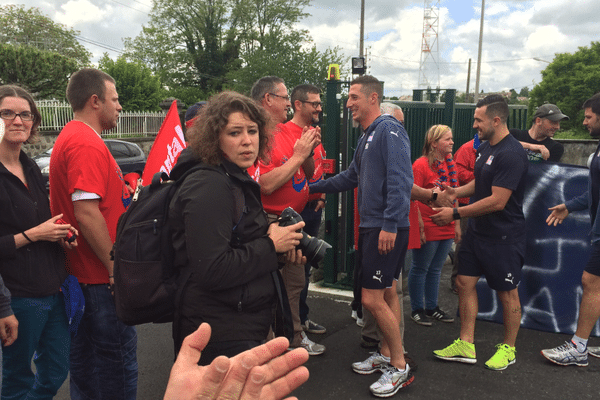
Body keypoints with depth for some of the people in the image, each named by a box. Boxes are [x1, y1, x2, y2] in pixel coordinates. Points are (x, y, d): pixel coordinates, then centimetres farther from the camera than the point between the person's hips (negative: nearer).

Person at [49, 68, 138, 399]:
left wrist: (129, 195, 16)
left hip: (82, 270, 10)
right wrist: (116, 267, -22)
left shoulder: (71, 137, 14)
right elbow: (87, 214, -26)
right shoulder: (87, 144, -20)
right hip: (101, 276, -10)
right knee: (117, 352, 2)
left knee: (85, 351, 20)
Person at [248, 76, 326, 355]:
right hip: (270, 222, -9)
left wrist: (309, 152, -3)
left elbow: (308, 173, 17)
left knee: (295, 281, 21)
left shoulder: (287, 131, 9)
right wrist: (298, 154, -19)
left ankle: (295, 335, 37)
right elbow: (266, 185, -28)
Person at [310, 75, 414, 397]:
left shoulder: (389, 130, -13)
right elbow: (351, 176, 27)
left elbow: (400, 180, -22)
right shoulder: (367, 138, 18)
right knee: (387, 293, 17)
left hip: (386, 229, -10)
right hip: (371, 227, 10)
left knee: (372, 298, -8)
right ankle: (386, 355, 30)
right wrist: (314, 187, 26)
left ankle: (400, 367, 7)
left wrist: (390, 225, -26)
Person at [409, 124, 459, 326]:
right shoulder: (421, 164, -12)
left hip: (447, 228, 7)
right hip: (427, 228, -7)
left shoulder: (450, 164, 10)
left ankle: (432, 307, 28)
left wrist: (457, 224, 16)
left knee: (435, 270, 16)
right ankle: (417, 309, 18)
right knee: (420, 269, 5)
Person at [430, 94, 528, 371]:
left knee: (507, 293, 7)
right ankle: (465, 345, 18)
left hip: (503, 236, -9)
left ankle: (508, 349, 26)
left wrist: (456, 213, -21)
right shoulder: (485, 148, 8)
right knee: (465, 282, 8)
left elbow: (497, 201, -26)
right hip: (477, 231, 9)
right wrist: (456, 191, 4)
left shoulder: (511, 155, -22)